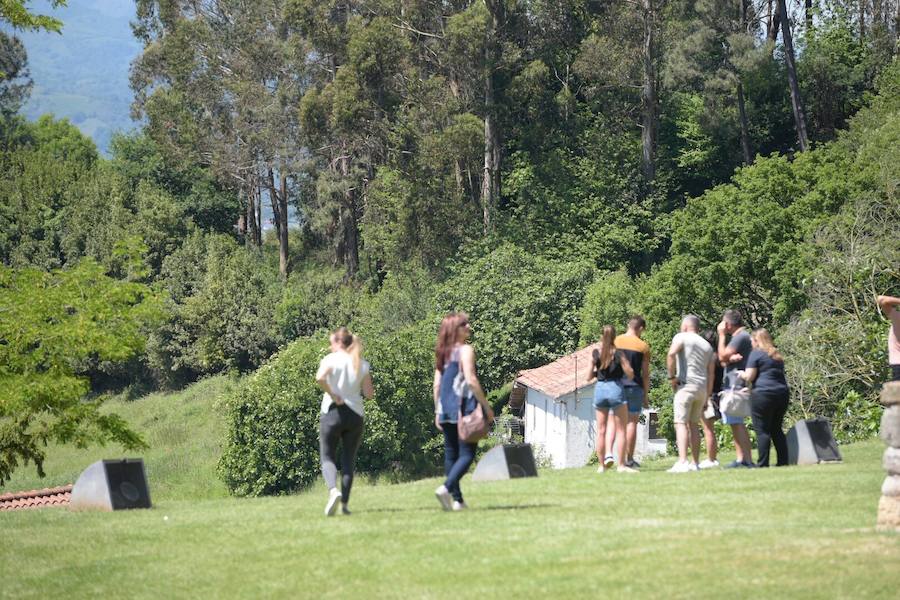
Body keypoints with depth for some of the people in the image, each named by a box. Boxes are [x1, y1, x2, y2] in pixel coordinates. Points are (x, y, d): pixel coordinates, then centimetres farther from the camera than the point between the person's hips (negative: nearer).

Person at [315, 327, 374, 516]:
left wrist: (332, 395, -13)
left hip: (332, 413, -3)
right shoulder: (362, 364, 6)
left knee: (328, 458, 4)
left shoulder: (331, 359, -5)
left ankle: (333, 491, -22)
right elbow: (369, 393, 3)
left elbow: (320, 378, -24)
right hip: (355, 414, 3)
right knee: (348, 460, 10)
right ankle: (344, 503, 4)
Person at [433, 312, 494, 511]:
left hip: (446, 410, 7)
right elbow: (471, 380, -16)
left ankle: (457, 500, 12)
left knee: (451, 454, 11)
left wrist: (438, 411, 17)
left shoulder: (443, 352, 12)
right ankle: (446, 488, -24)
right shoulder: (466, 350, -8)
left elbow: (437, 384, 12)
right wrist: (486, 406, -11)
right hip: (464, 408, -7)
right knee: (467, 453, -5)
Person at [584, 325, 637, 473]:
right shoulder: (618, 353, -6)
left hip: (599, 389, 3)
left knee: (601, 431, 9)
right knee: (620, 430, 2)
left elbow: (589, 378, 3)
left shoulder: (595, 353, 1)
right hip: (616, 389, -3)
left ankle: (602, 465, 10)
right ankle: (621, 465, -3)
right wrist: (625, 362, 12)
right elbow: (630, 375, -6)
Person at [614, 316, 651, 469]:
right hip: (634, 387, -1)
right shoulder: (643, 347, 0)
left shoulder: (614, 342, 3)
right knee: (632, 422, 6)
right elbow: (645, 374, 1)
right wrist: (646, 396, 8)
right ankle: (629, 459, 8)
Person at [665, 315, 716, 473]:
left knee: (681, 423, -10)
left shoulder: (681, 337, 2)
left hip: (686, 384, -6)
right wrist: (707, 396, 19)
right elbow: (711, 374, 17)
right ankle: (695, 463, 11)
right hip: (702, 388, 6)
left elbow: (671, 354, -19)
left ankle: (682, 462, -22)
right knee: (693, 424, 14)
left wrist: (671, 376, -10)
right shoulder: (707, 345, 21)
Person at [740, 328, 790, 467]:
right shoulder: (777, 355, 20)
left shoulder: (756, 353, -3)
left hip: (763, 395, -7)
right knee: (776, 429, 13)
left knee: (762, 430, -4)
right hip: (782, 393, 7)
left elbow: (749, 377, -9)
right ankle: (783, 461, 9)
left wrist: (741, 374, 12)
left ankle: (763, 464, -7)